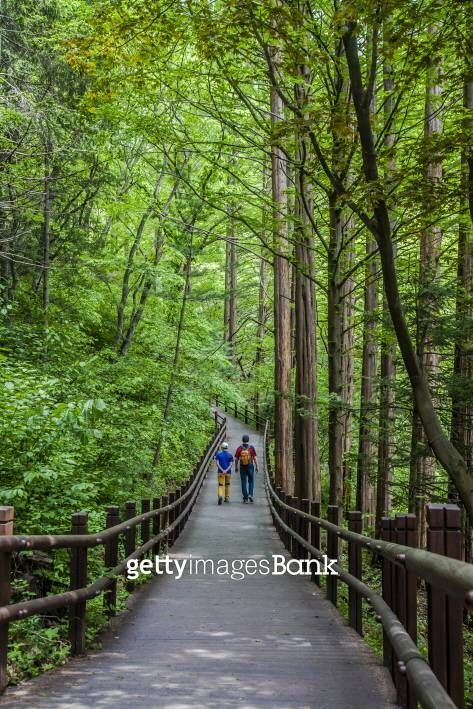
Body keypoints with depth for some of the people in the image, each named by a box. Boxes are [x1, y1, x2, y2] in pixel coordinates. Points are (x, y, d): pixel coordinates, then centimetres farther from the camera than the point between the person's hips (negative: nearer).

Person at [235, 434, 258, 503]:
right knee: (251, 481, 14)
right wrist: (257, 466, 0)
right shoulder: (251, 448, -9)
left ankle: (245, 497, 7)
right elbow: (255, 458, -9)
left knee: (244, 482, 8)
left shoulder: (239, 448, -6)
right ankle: (250, 494, -2)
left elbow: (236, 459, -3)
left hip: (242, 467, 1)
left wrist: (236, 467, 10)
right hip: (250, 467, -1)